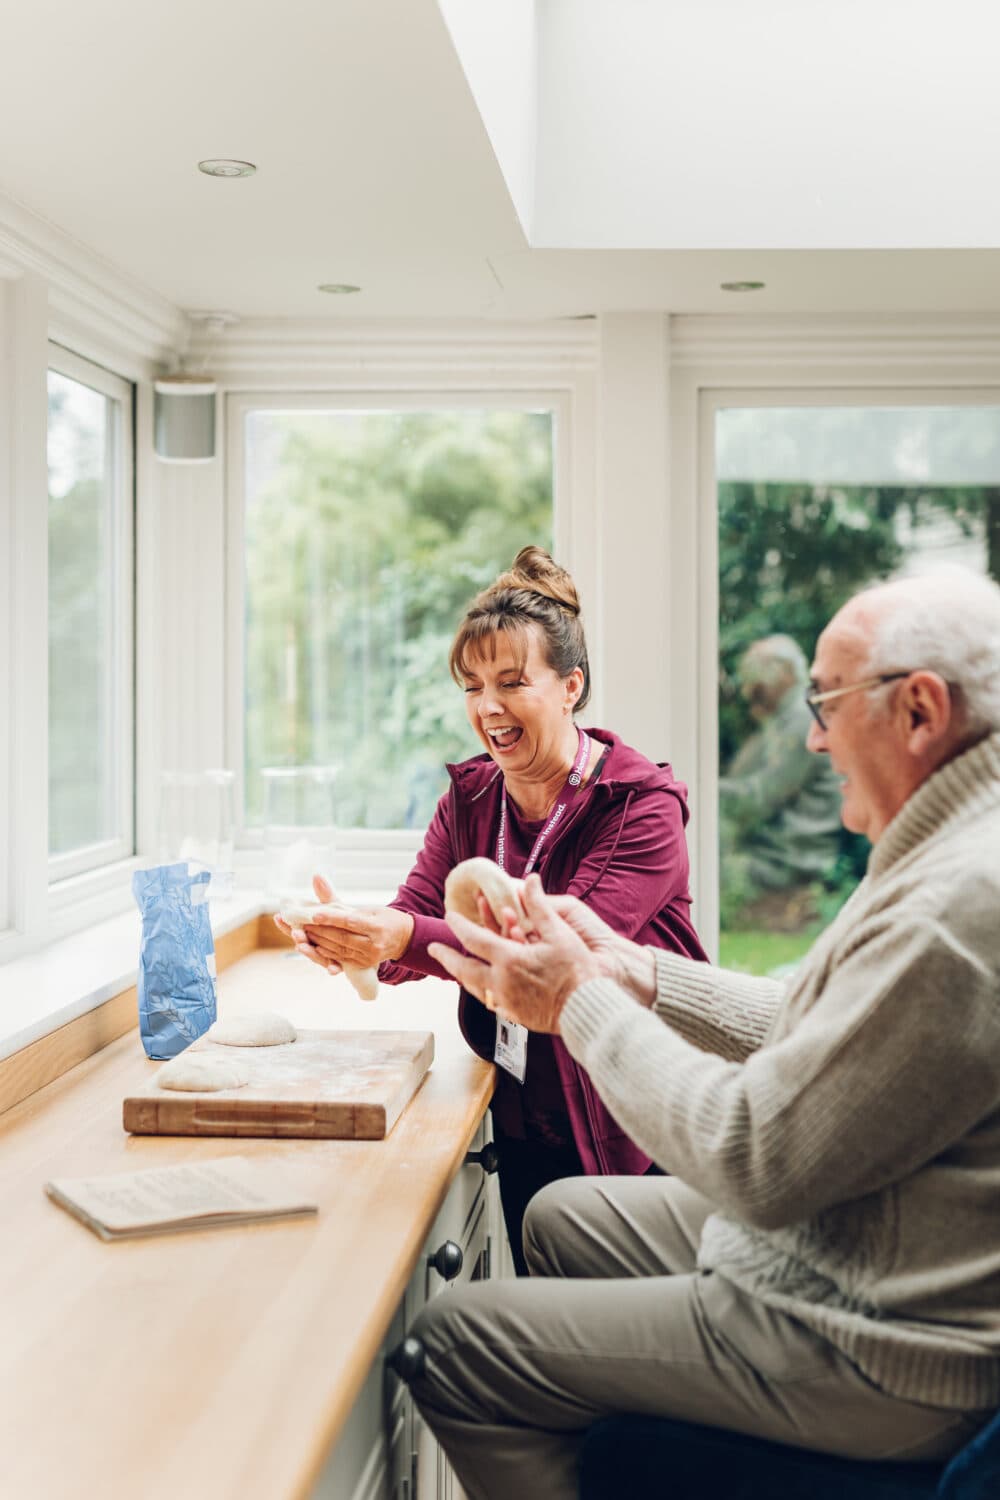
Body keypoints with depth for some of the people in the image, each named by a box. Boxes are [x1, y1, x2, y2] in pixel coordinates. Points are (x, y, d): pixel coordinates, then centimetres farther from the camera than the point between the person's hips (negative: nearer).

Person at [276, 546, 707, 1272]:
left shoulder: (644, 805, -16)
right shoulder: (469, 796, 5)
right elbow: (413, 914, -7)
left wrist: (407, 939, -41)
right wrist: (354, 938, -31)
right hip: (523, 1122, 5)